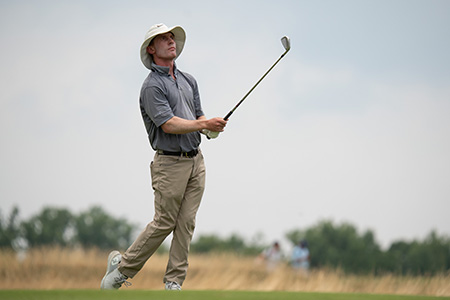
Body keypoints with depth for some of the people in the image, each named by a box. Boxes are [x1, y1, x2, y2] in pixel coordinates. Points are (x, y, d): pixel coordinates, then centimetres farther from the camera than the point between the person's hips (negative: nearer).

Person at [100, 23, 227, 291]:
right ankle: (122, 267, 9)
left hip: (196, 159, 7)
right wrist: (204, 124, -23)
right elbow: (168, 124, -19)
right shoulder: (152, 86, -9)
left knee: (186, 223, 1)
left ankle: (174, 282, 4)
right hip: (170, 162, -7)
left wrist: (211, 129, -3)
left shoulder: (189, 80, 16)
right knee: (164, 223, -5)